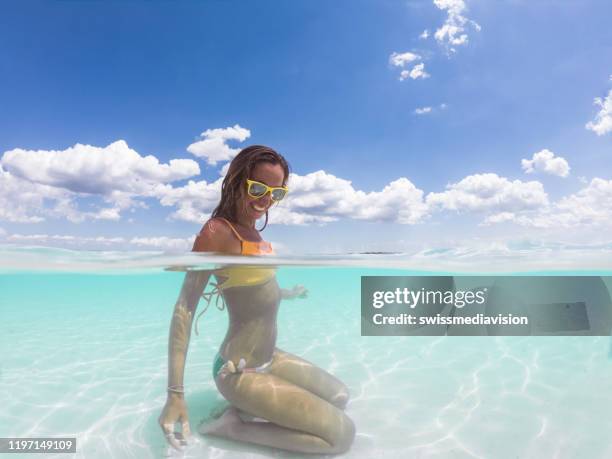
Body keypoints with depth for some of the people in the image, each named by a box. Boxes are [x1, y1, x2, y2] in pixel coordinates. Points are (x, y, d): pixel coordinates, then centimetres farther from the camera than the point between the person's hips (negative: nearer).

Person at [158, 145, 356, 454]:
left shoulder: (251, 231, 5)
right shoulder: (217, 231, -20)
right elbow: (185, 308, -22)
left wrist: (288, 294, 39)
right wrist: (175, 392, -26)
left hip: (269, 358, 9)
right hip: (240, 372, -9)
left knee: (340, 396, 24)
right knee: (342, 434, -5)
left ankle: (246, 412, 12)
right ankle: (233, 427, -1)